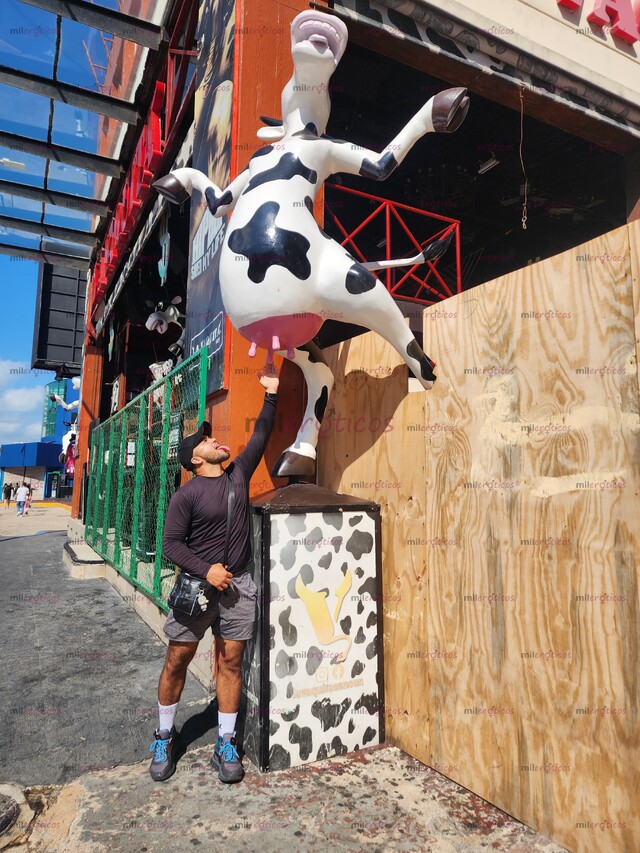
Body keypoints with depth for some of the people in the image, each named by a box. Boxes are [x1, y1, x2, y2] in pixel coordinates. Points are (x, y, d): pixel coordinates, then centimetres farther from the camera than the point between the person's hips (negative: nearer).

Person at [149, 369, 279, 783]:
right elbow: (171, 543, -7)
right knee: (177, 659, 8)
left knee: (231, 660, 6)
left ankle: (226, 744, 21)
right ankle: (165, 737, 31)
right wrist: (206, 570, -17)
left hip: (237, 584, 3)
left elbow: (261, 435, 8)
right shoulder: (187, 495, -7)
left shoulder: (239, 473, 5)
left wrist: (271, 394, 6)